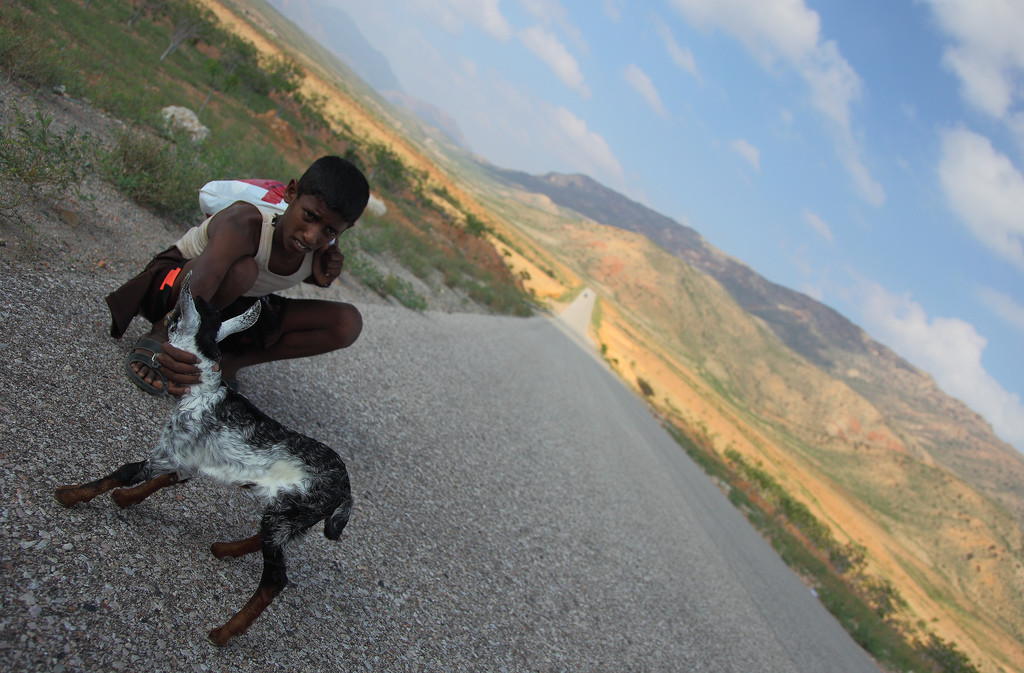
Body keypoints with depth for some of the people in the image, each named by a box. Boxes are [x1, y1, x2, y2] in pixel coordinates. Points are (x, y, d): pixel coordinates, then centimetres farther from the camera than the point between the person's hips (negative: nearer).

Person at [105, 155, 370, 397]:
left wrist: (321, 278, -20)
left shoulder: (323, 250, -19)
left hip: (234, 306, 6)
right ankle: (161, 335, -16)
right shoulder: (244, 223, -37)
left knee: (347, 323, -13)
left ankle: (229, 361, -7)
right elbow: (204, 276, -54)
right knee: (240, 268, -42)